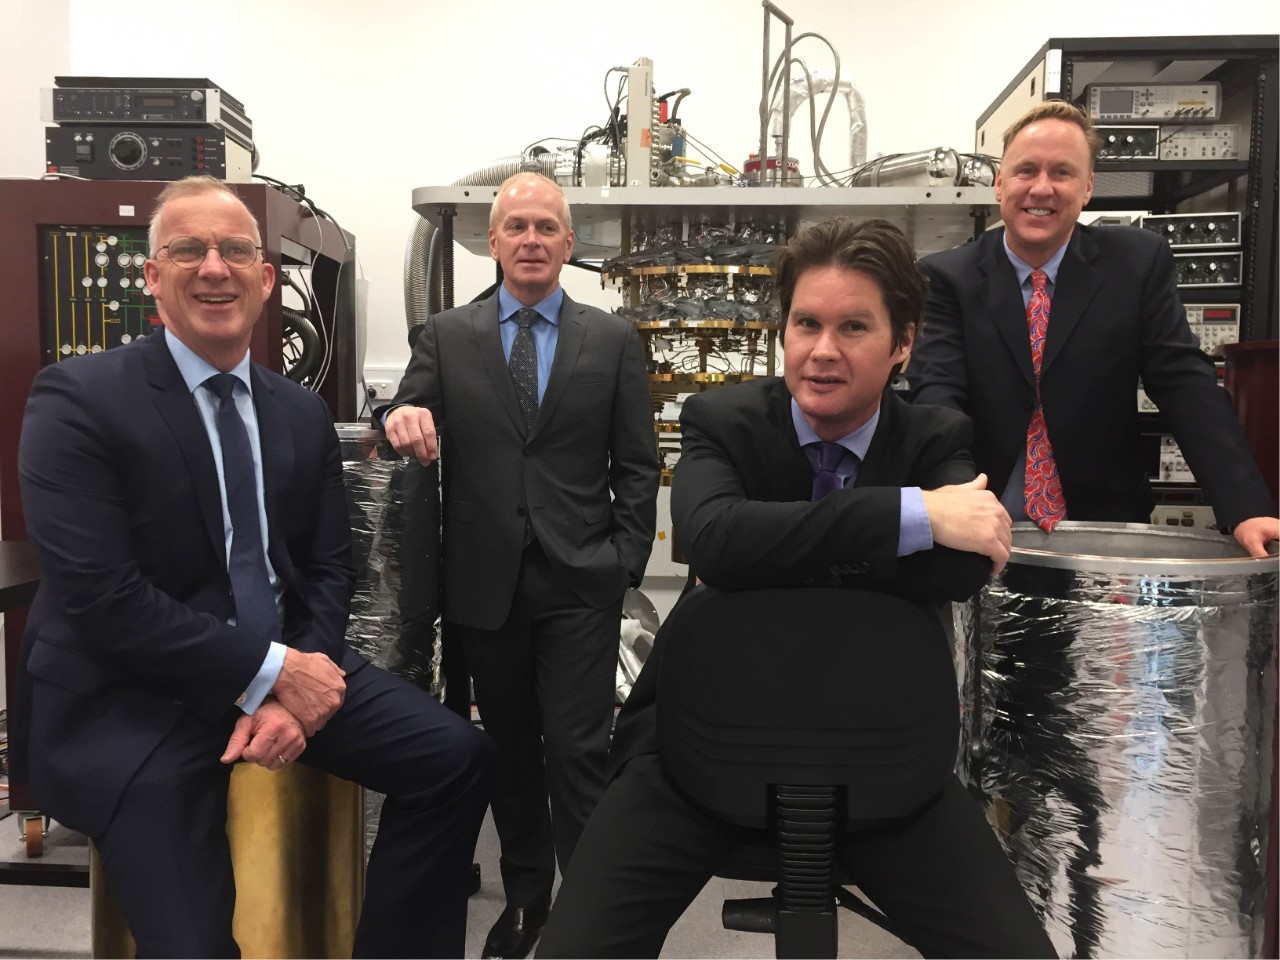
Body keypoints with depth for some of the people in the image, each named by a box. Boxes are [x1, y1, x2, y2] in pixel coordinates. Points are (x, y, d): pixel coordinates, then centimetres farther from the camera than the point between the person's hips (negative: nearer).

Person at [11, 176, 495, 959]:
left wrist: (290, 694, -11)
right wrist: (271, 674, -19)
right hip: (131, 703, -4)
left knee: (461, 758, -9)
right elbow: (99, 597, -18)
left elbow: (330, 568, 6)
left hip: (287, 666, 5)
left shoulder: (305, 413, 7)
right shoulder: (79, 398, -10)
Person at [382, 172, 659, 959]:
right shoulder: (447, 336, 6)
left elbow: (637, 466, 3)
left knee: (578, 749, -2)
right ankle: (525, 895, 33)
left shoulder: (613, 340, 4)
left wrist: (626, 565, -4)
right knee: (510, 749, 15)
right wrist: (404, 419, -25)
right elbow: (411, 419, -1)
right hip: (486, 582, 2)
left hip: (580, 581, -2)